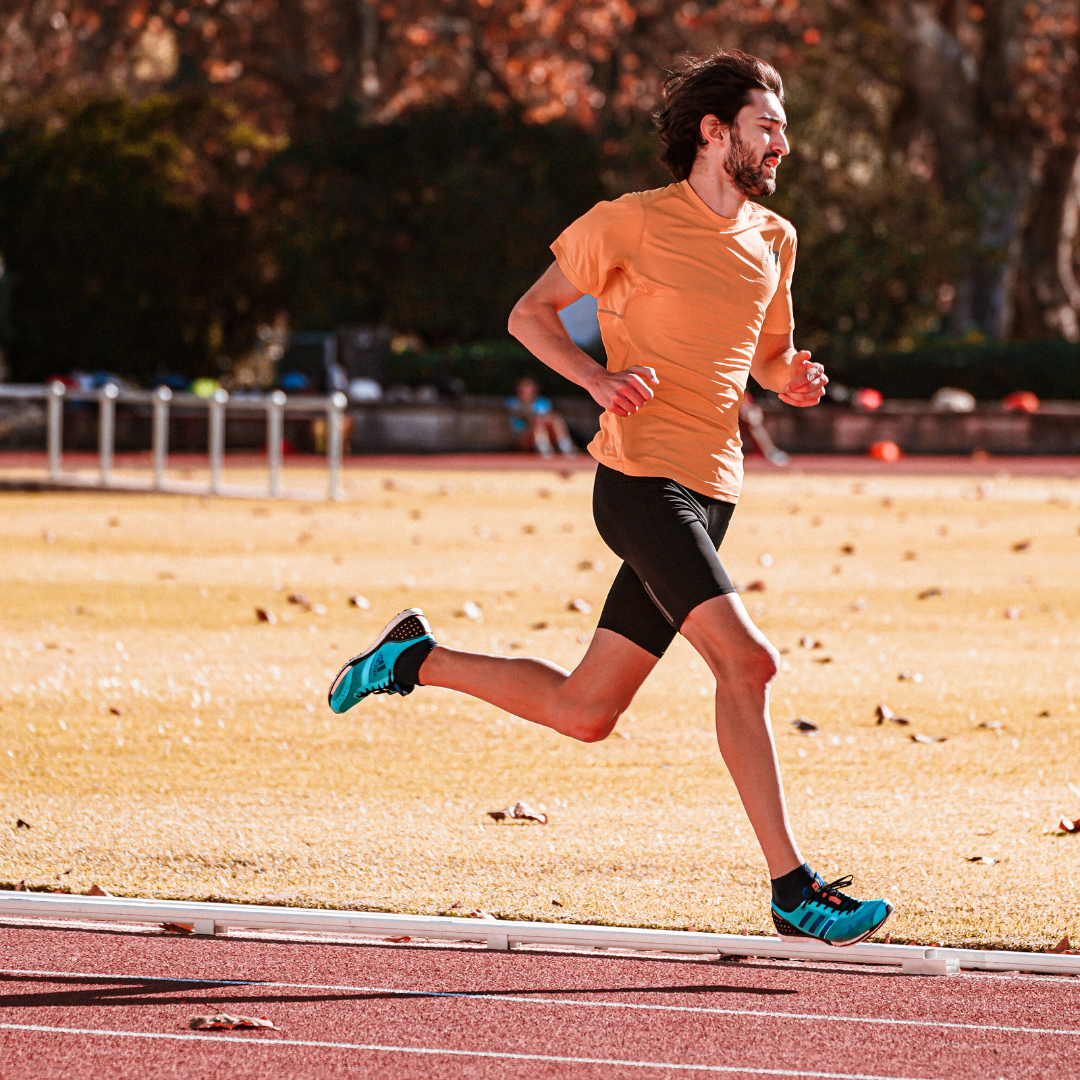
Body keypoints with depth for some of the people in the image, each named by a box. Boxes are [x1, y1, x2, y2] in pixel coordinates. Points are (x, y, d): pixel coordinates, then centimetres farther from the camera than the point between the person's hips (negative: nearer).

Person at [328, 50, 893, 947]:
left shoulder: (775, 241, 16)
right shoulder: (635, 223, -3)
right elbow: (530, 314, 5)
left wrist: (794, 381, 6)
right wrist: (600, 378, -13)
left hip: (708, 496, 8)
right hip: (642, 477, -8)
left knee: (583, 712, 8)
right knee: (746, 662, -21)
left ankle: (418, 660, 28)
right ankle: (793, 890, -19)